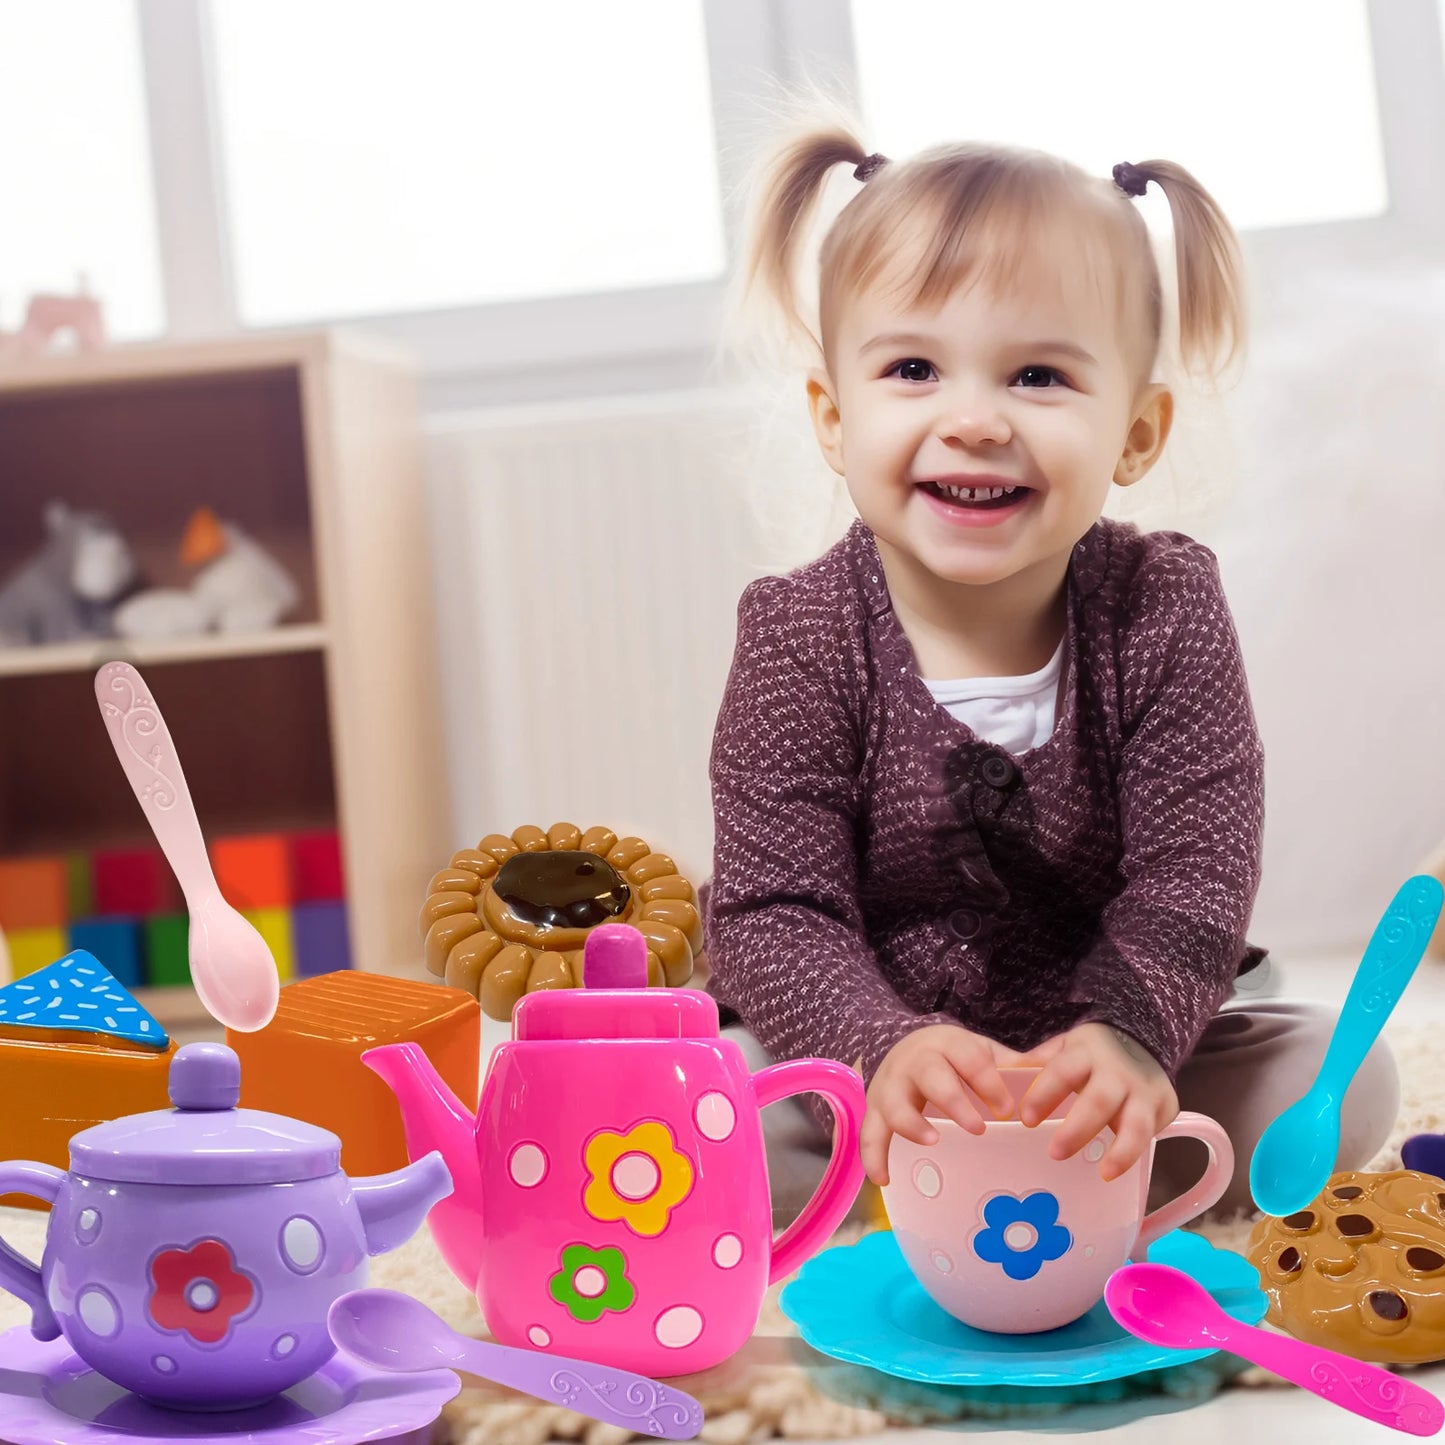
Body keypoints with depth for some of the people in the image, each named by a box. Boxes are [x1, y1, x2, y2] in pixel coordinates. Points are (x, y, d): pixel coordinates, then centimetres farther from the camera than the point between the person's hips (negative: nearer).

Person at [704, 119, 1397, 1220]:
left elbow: (1193, 877, -18)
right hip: (859, 1056, -1)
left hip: (1099, 1059, 2)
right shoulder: (802, 636, -15)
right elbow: (774, 914, -20)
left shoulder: (1165, 610, -12)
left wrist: (1127, 1037, -38)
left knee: (1344, 1077, -14)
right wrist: (888, 1047, -40)